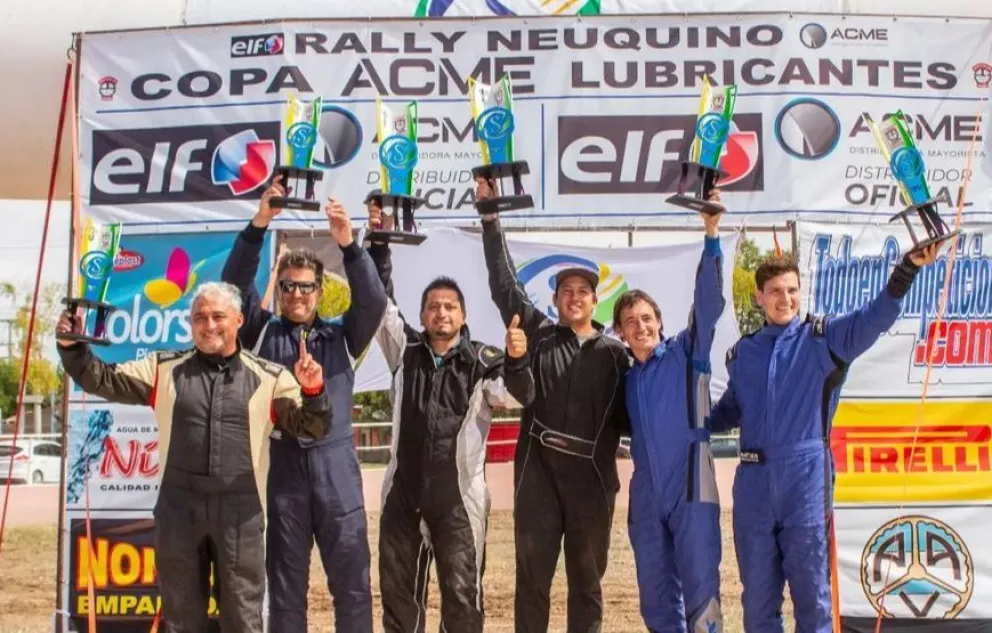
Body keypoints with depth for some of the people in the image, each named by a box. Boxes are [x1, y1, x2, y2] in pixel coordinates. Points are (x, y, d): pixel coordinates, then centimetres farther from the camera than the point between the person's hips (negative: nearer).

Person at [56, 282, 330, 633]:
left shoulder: (267, 378, 3)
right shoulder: (165, 369, 8)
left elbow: (312, 426, 1)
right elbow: (105, 380, 8)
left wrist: (313, 391, -19)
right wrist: (73, 348, -8)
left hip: (240, 512, -1)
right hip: (178, 508, 2)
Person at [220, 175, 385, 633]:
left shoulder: (341, 336, 10)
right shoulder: (263, 333, 9)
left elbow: (372, 302, -6)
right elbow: (235, 283, -3)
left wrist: (348, 244, -20)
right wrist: (259, 224, -16)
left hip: (335, 465, 0)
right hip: (280, 464, 0)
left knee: (352, 578, 3)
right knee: (285, 580, 8)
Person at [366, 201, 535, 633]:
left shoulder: (481, 361, -4)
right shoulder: (405, 350, 5)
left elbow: (514, 395, -18)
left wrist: (517, 361, -39)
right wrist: (379, 244, -10)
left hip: (458, 496, -3)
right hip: (403, 492, 3)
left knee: (462, 592, 1)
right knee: (398, 589, 12)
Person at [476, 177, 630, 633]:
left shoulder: (614, 352, 9)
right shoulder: (538, 335, 7)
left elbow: (625, 416, 8)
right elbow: (504, 284, 3)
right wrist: (490, 216, 0)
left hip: (592, 475, 0)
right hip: (539, 471, 0)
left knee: (587, 579, 9)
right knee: (532, 577, 4)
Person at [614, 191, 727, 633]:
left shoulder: (686, 352, 2)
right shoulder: (625, 377, 15)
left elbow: (708, 303, -10)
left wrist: (711, 236, -21)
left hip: (690, 488, -5)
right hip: (646, 495, 5)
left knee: (700, 591, -6)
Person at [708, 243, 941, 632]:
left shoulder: (824, 338, 4)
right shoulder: (741, 353, 13)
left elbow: (876, 316, -13)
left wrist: (909, 266, -28)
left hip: (807, 476, -3)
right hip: (753, 480, 3)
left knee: (810, 588, 4)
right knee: (757, 590, 10)